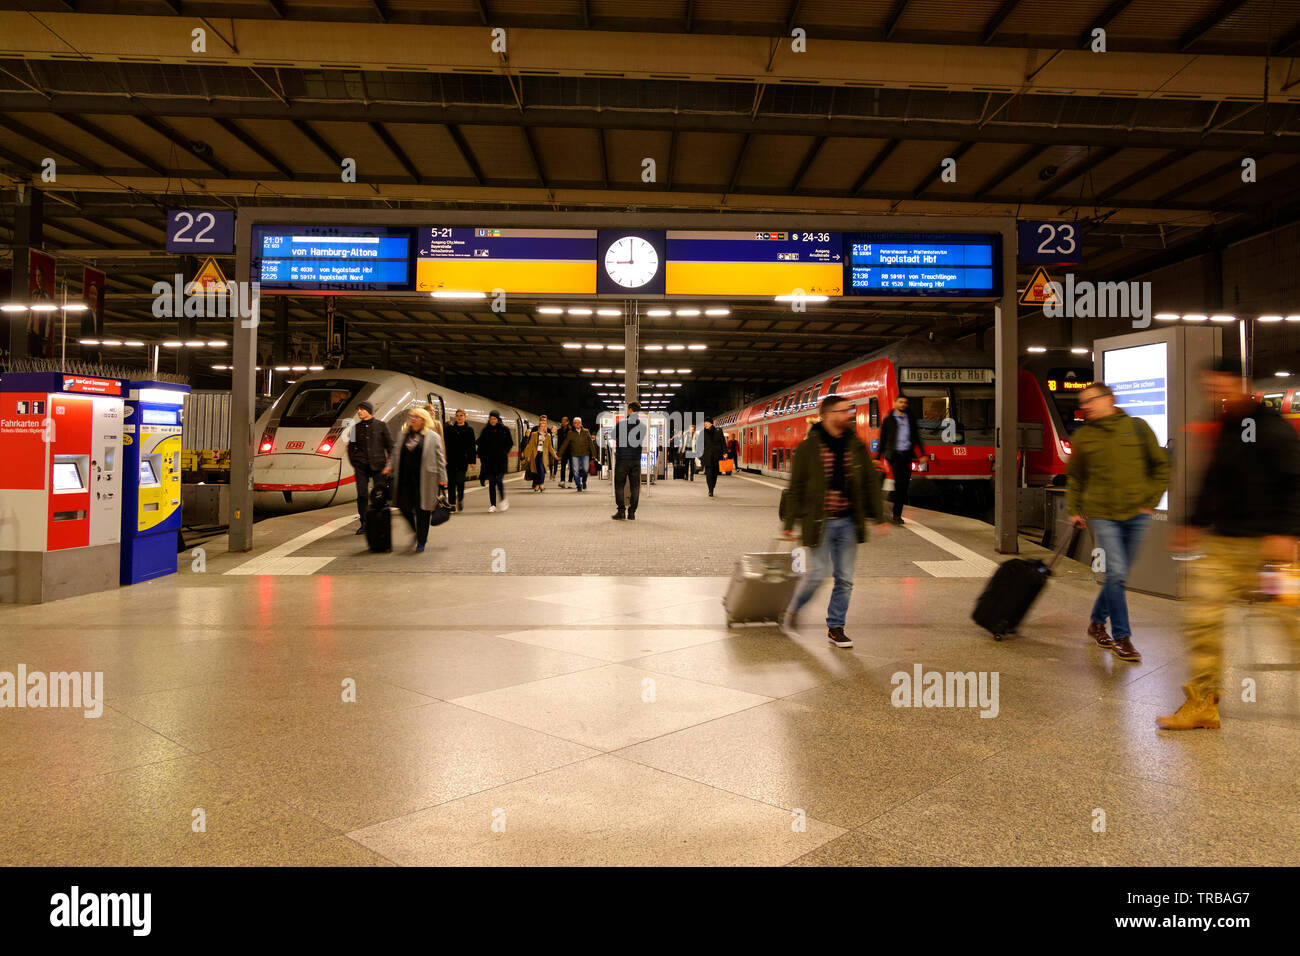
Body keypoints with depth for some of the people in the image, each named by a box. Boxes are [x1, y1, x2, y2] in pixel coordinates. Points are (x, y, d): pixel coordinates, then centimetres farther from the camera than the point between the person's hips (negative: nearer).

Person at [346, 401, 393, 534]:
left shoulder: (381, 426, 3)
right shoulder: (356, 428, 11)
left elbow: (390, 445, 5)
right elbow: (351, 447, 19)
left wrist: (389, 463, -2)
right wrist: (354, 462, 8)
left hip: (378, 465, -2)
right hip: (361, 466, 2)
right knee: (362, 495, -1)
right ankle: (364, 524, 6)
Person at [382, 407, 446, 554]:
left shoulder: (433, 437, -1)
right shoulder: (403, 435, 13)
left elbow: (440, 459, -1)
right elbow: (397, 454, 22)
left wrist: (442, 479, -4)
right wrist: (390, 467, 7)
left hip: (423, 480, -4)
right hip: (405, 478, 5)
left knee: (422, 510, 0)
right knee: (404, 506, 3)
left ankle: (421, 541, 13)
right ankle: (417, 532, 29)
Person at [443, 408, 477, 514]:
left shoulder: (469, 429, 7)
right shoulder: (450, 429, 9)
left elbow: (472, 446, 6)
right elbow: (446, 444, 7)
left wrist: (472, 461, 1)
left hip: (463, 460, -2)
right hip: (451, 460, 2)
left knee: (460, 480, -11)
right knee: (452, 482, 2)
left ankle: (460, 499, 14)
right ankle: (453, 504, 9)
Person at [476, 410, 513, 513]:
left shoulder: (504, 430, 2)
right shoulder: (485, 431, 8)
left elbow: (510, 443, 7)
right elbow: (481, 444, 11)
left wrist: (504, 452, -5)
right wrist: (482, 457, 1)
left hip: (501, 459, -2)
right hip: (489, 460, 2)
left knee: (499, 479, -12)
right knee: (491, 482, 2)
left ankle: (503, 500, 9)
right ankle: (492, 505, 7)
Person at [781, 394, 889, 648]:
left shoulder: (857, 446, 7)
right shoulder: (808, 448, -5)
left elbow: (871, 482, 12)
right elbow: (795, 487, -2)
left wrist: (879, 517, 8)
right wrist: (789, 524, -2)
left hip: (849, 522, 4)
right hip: (820, 522, -4)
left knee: (845, 579, 7)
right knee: (819, 573, -5)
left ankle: (835, 628, 21)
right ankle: (792, 612, 21)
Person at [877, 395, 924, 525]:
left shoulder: (911, 419, 16)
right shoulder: (888, 420, 7)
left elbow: (917, 438, 19)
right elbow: (883, 440, 8)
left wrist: (922, 454, 14)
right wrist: (878, 457, 5)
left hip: (907, 455, 4)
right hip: (894, 454, -4)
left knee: (905, 484, 2)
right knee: (900, 482, -14)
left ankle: (897, 513, 11)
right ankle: (897, 514, -7)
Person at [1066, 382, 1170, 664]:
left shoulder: (1137, 427, 4)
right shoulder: (1082, 436, 4)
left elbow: (1161, 466, 10)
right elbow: (1074, 477, 15)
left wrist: (1151, 501, 3)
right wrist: (1074, 510, 9)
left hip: (1136, 514, 2)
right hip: (1101, 514, -1)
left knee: (1119, 575, 10)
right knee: (1116, 573, -11)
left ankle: (1097, 622, 30)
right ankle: (1121, 637, 0)